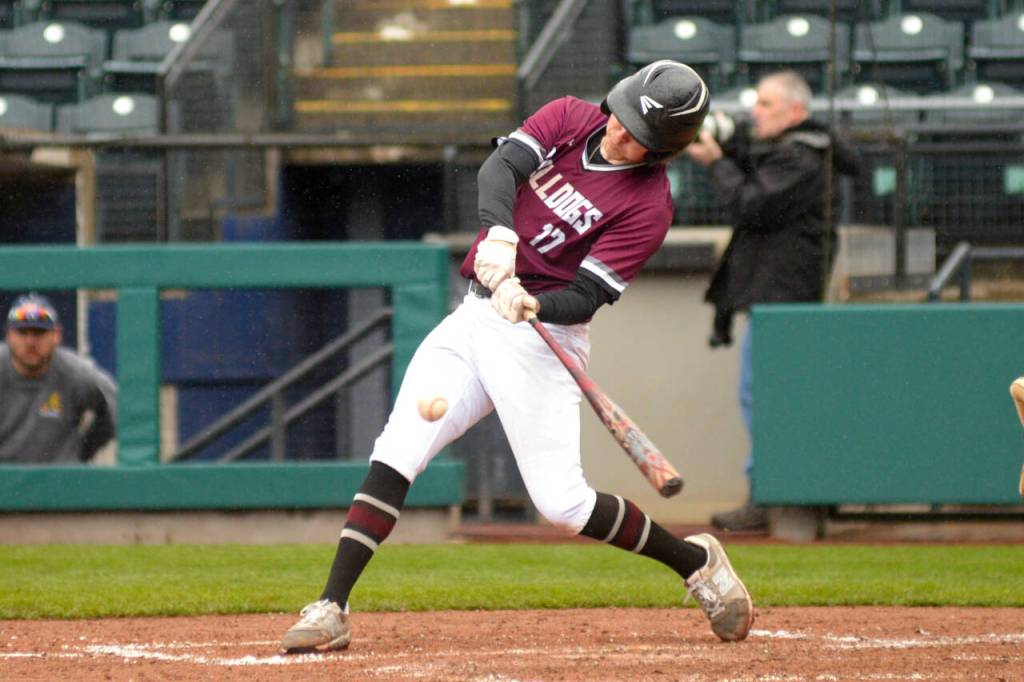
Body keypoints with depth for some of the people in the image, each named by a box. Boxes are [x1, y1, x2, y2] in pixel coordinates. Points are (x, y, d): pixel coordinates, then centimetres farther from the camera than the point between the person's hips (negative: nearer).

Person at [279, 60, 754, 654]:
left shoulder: (648, 204, -11)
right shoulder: (569, 119, 2)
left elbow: (586, 297, -16)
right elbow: (502, 165, -14)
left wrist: (533, 305, -36)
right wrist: (500, 234, -33)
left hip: (543, 337, -4)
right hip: (475, 316, 5)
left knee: (562, 504, -9)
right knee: (395, 455, -10)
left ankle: (696, 560, 13)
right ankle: (331, 610, -10)